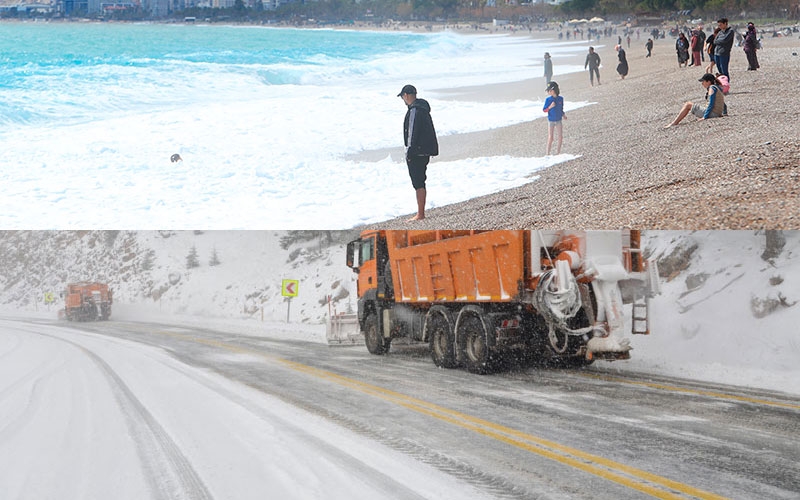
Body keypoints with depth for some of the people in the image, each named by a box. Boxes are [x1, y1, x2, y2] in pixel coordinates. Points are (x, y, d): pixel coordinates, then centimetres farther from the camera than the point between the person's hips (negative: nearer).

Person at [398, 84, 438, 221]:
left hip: (417, 152, -10)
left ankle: (420, 214, -7)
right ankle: (421, 213, 19)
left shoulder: (414, 110, -15)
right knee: (420, 182, 15)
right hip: (425, 152, 10)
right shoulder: (423, 109, 16)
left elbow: (412, 133, -19)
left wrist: (409, 152, -17)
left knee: (418, 183, -7)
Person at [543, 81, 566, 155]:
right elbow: (544, 110, -7)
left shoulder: (560, 99, -1)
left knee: (560, 137, 4)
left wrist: (563, 115, -2)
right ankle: (548, 153, 3)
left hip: (558, 121, 3)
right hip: (551, 121, -3)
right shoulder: (548, 99, -9)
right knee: (550, 138, -5)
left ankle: (558, 152, 17)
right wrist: (550, 107, -22)